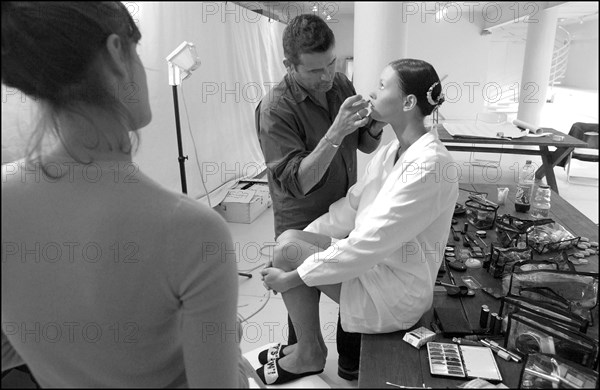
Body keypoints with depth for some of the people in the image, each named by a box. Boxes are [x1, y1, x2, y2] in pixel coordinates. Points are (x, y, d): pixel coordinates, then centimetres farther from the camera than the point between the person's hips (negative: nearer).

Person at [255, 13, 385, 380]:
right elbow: (297, 182, -26)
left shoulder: (341, 84, -3)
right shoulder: (275, 109, -21)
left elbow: (366, 145, 4)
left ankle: (352, 365, 42)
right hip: (304, 227, -5)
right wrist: (335, 132, -36)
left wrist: (375, 125, -18)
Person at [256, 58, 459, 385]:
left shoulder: (429, 165, -26)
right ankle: (302, 348, 11)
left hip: (397, 293, -8)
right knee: (288, 239, -5)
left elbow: (367, 245, -28)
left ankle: (309, 355, 9)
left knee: (288, 252, -14)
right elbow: (351, 207, 6)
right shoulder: (392, 151, 3)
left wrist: (292, 275, -21)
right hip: (377, 261, 8)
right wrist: (301, 237, -1)